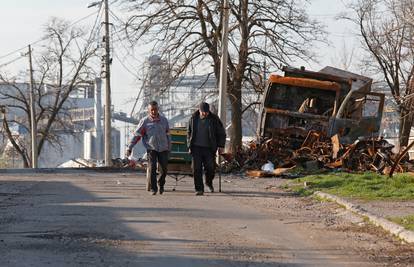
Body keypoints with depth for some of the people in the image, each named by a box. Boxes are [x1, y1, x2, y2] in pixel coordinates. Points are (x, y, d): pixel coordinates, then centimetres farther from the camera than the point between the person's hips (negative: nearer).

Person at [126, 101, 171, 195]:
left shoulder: (163, 120, 4)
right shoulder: (145, 121, -5)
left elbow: (168, 135, 13)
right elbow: (136, 135, -4)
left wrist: (169, 148, 15)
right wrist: (129, 148, -9)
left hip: (163, 148, 3)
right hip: (151, 148, -3)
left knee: (164, 169, 4)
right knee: (152, 168, -12)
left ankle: (161, 184, 31)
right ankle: (153, 188, -2)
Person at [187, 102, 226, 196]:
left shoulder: (214, 119, -2)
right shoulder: (194, 119, 4)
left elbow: (221, 133, 6)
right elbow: (189, 133, 15)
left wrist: (221, 146, -2)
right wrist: (189, 146, 9)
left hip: (209, 148, -1)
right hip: (196, 147, 1)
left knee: (210, 167, -3)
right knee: (197, 169, -4)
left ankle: (209, 183, 26)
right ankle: (199, 189, 1)